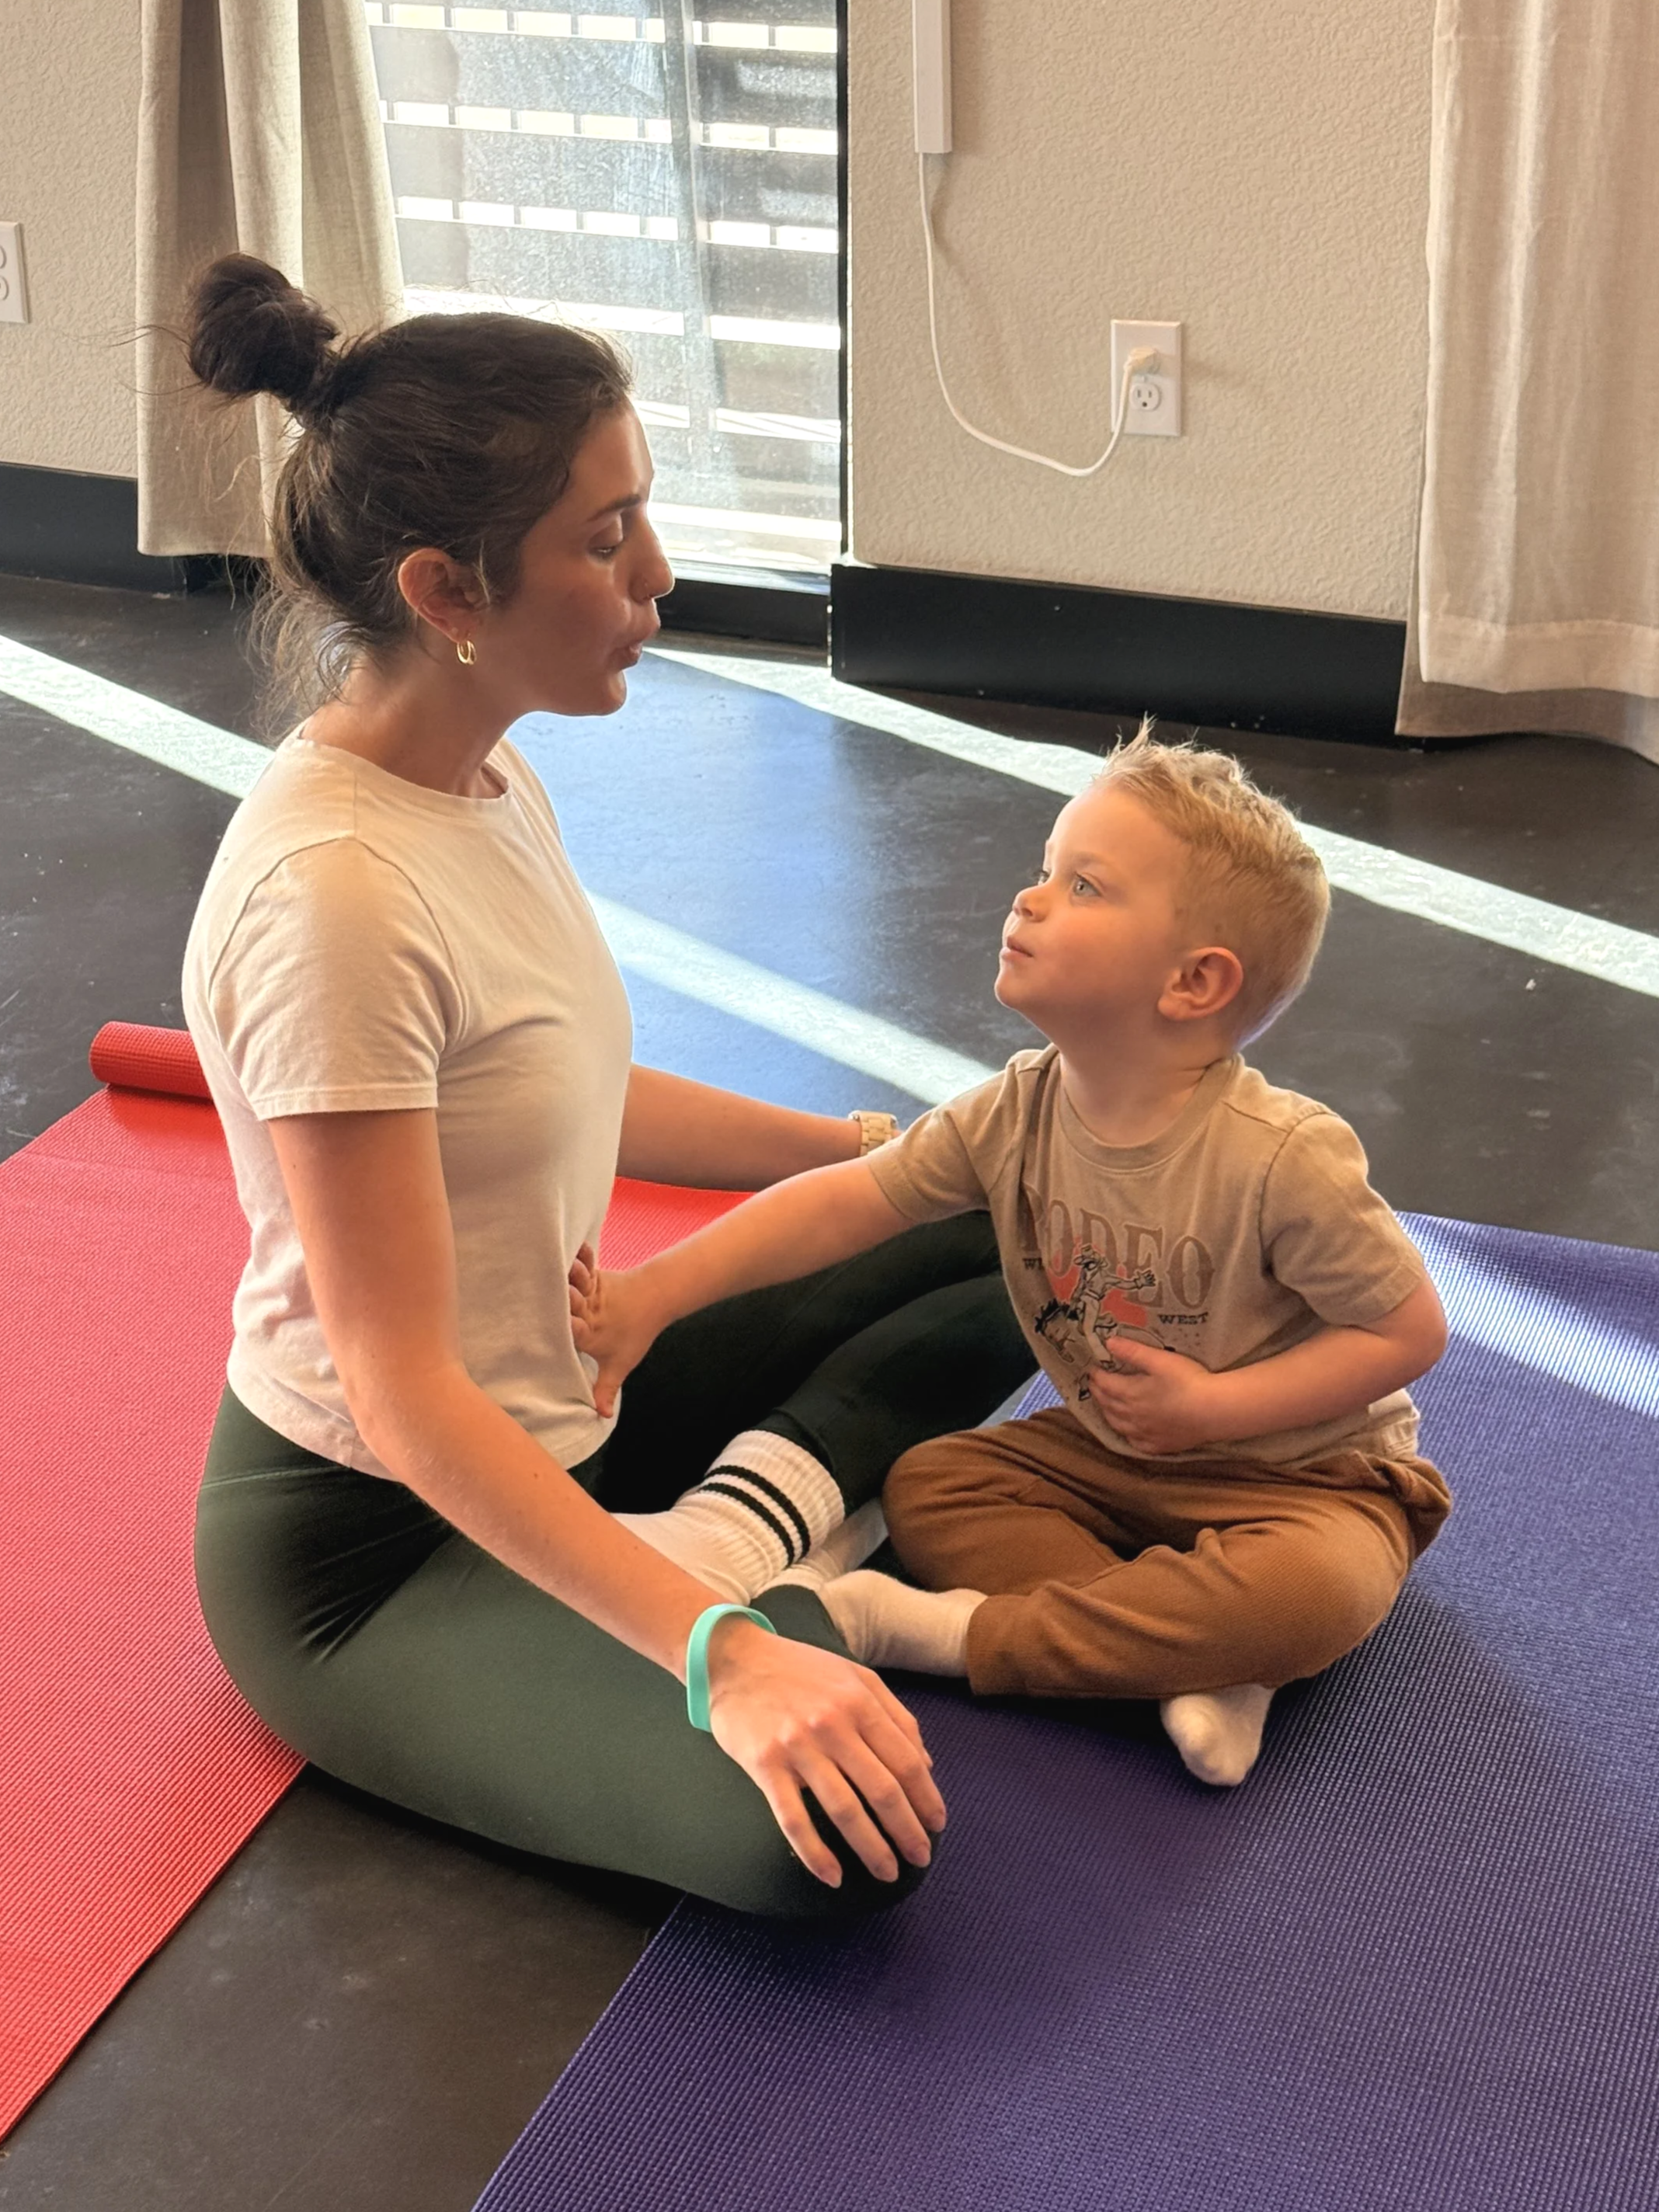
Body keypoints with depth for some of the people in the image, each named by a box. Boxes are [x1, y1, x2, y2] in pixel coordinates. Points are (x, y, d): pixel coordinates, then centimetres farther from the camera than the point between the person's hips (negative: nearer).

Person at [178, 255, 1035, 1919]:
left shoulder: (488, 775, -1)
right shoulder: (332, 892, -29)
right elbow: (404, 1398, -30)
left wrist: (872, 1149, 11)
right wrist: (717, 1659, -36)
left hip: (553, 1415, 9)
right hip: (366, 1541, -9)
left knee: (1007, 1246, 10)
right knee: (824, 1834, -32)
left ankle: (749, 1518, -6)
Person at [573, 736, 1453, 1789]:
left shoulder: (1281, 1158, -28)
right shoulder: (1015, 1116, -11)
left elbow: (1412, 1328, -20)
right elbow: (842, 1201, -9)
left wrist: (1215, 1405, -23)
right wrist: (650, 1295, -16)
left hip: (1301, 1471, -5)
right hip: (1106, 1454, 6)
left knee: (1317, 1593, -35)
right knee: (928, 1484, -9)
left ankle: (964, 1633, -24)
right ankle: (1202, 1663, -20)